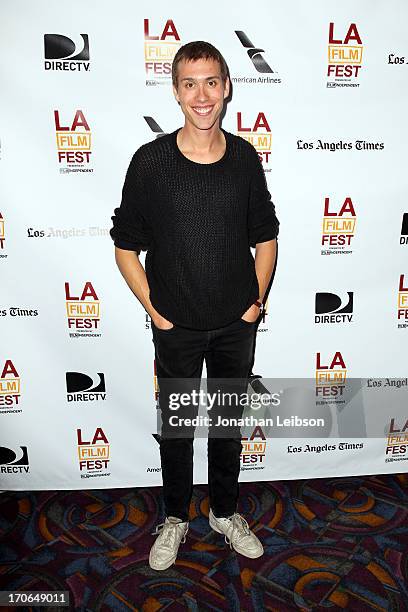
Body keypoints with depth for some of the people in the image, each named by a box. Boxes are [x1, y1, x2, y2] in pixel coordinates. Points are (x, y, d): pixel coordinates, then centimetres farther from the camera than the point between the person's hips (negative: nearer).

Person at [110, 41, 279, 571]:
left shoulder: (245, 157, -2)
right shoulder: (150, 161, -10)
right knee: (176, 425, 14)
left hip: (237, 324, 2)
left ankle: (226, 512, 42)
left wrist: (256, 302, 1)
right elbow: (126, 247, -3)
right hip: (176, 327, -2)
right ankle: (176, 518, 39)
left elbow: (265, 237, 7)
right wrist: (154, 310, -7)